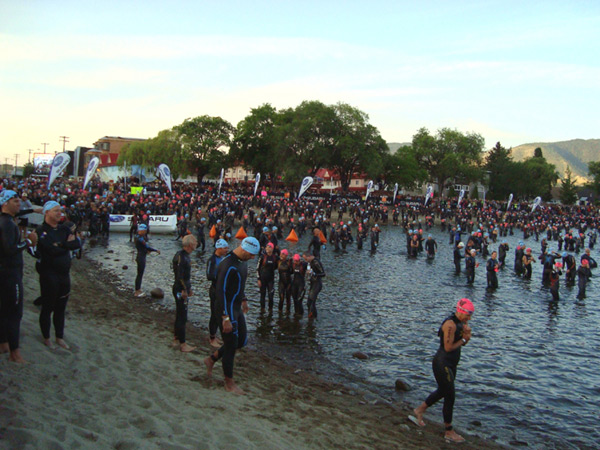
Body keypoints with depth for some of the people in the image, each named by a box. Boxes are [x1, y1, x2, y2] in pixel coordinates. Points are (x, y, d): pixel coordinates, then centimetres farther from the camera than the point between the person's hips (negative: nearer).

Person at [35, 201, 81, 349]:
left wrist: (60, 245, -15)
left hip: (64, 274, 6)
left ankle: (59, 337, 28)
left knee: (60, 308, 15)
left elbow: (77, 243, -5)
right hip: (49, 275, -5)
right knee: (48, 308, 7)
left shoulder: (64, 229, 8)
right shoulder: (41, 231, -10)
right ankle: (46, 338, 23)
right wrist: (67, 244, -7)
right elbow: (52, 250, -22)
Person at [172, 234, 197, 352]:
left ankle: (176, 339, 31)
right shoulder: (181, 256, -20)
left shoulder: (185, 255, 12)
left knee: (180, 316, 19)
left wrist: (189, 288, 23)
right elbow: (179, 276, -24)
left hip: (183, 290, 10)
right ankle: (182, 344, 3)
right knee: (182, 318, -4)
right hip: (181, 291, -10)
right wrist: (184, 290, -22)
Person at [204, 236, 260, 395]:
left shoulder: (242, 261, 6)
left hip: (236, 308, 10)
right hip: (226, 309, -10)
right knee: (231, 346, 1)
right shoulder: (228, 266, -25)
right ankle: (229, 383, 17)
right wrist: (226, 318, -29)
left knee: (241, 341, 17)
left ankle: (211, 360, 32)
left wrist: (243, 299, 29)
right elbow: (221, 292, -27)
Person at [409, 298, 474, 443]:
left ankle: (418, 411, 39)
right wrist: (463, 339, -12)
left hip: (451, 364, 10)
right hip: (442, 364, -10)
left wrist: (467, 333, -9)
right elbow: (448, 347, -23)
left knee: (442, 391, 23)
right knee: (450, 397, 0)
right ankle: (449, 432, 14)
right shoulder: (450, 324, -23)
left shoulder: (460, 322, 6)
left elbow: (463, 342, 11)